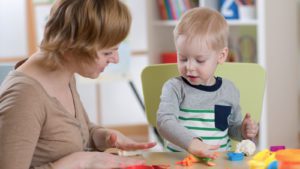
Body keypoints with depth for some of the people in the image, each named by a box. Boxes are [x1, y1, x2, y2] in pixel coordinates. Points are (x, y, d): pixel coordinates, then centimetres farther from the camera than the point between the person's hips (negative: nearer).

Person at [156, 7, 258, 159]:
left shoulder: (229, 91, 8)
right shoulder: (175, 88, -3)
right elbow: (164, 121, -20)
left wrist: (243, 131, 0)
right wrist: (190, 142, -36)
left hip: (220, 159, 3)